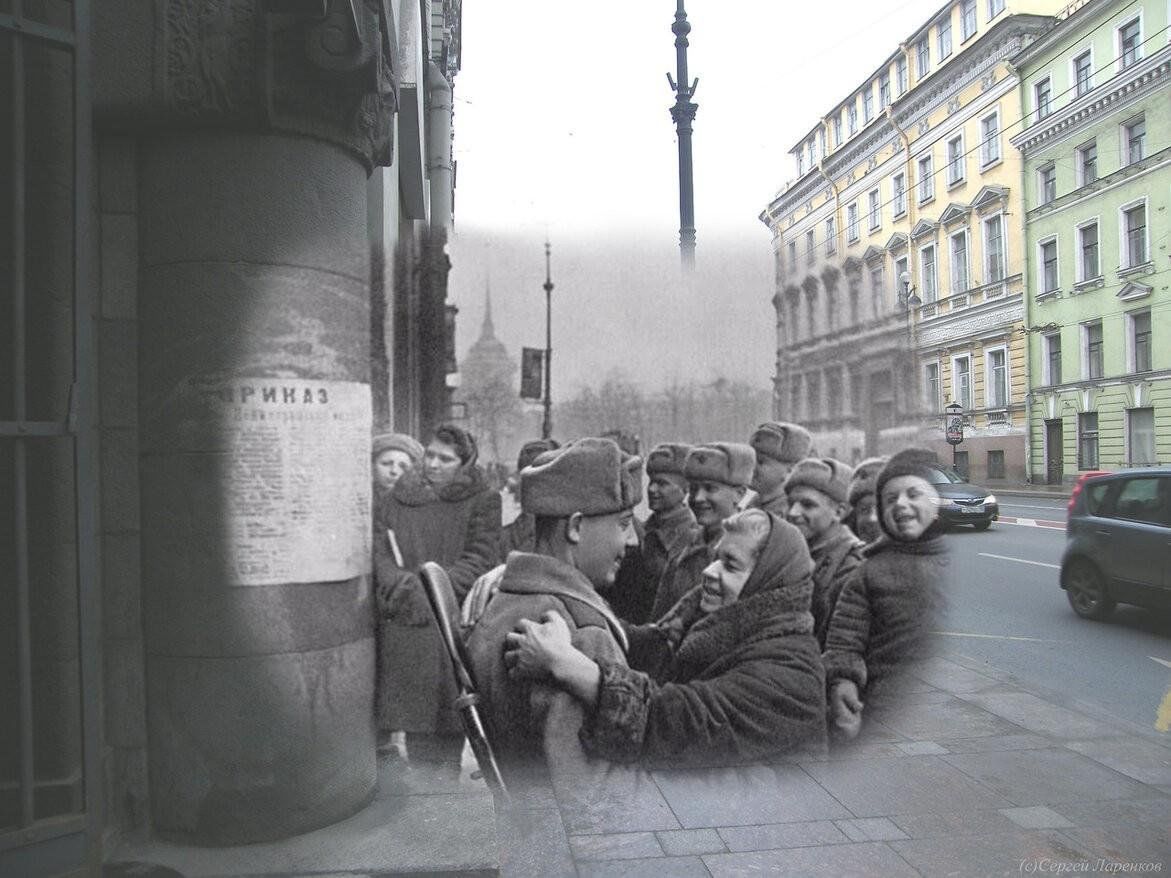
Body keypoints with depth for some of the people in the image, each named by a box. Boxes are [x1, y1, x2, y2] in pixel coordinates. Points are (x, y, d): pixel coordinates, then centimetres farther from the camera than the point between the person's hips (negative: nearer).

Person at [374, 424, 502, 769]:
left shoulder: (482, 502, 3)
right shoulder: (399, 499, 14)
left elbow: (479, 560, -5)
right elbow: (380, 553, 6)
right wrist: (407, 587, -12)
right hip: (406, 626, 3)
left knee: (449, 723, -2)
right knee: (415, 721, 7)